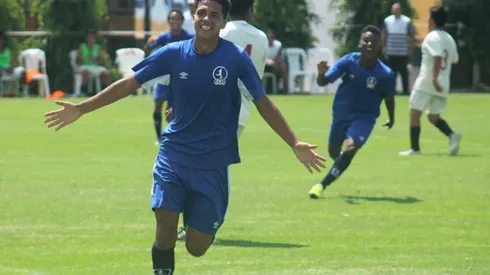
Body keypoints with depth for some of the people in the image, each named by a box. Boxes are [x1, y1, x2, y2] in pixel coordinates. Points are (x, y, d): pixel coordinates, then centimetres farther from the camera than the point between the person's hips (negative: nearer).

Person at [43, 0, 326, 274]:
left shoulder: (237, 58, -9)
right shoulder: (174, 54, -4)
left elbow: (264, 104, -4)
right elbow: (129, 84, 1)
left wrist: (295, 144, -12)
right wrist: (81, 109, -2)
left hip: (214, 163, -1)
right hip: (174, 154, 1)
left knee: (196, 247, -2)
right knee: (166, 227, -16)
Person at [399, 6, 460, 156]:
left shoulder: (432, 37, -11)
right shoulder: (450, 39, 13)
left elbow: (438, 57, -25)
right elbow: (454, 59, 21)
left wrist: (434, 77, -32)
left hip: (426, 82, -7)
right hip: (443, 85, 7)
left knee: (414, 113, 3)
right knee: (434, 117, 16)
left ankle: (414, 148, -1)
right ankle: (452, 135, -10)